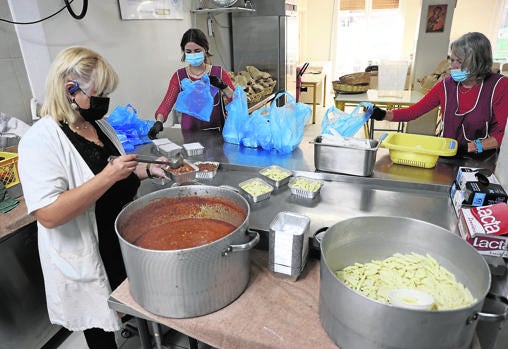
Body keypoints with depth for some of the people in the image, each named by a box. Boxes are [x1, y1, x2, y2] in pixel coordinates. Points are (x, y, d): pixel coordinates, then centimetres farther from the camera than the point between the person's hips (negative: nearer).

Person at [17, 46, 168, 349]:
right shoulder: (41, 140, -22)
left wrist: (148, 170, -3)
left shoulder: (101, 125, 3)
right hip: (87, 261, -7)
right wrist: (108, 176, -33)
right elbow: (49, 215, -30)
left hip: (127, 242, 7)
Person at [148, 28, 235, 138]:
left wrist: (223, 86, -15)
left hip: (216, 133, -1)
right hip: (190, 133, 1)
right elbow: (167, 103, -3)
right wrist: (158, 122, -21)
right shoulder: (179, 76, 6)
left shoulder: (218, 72, 4)